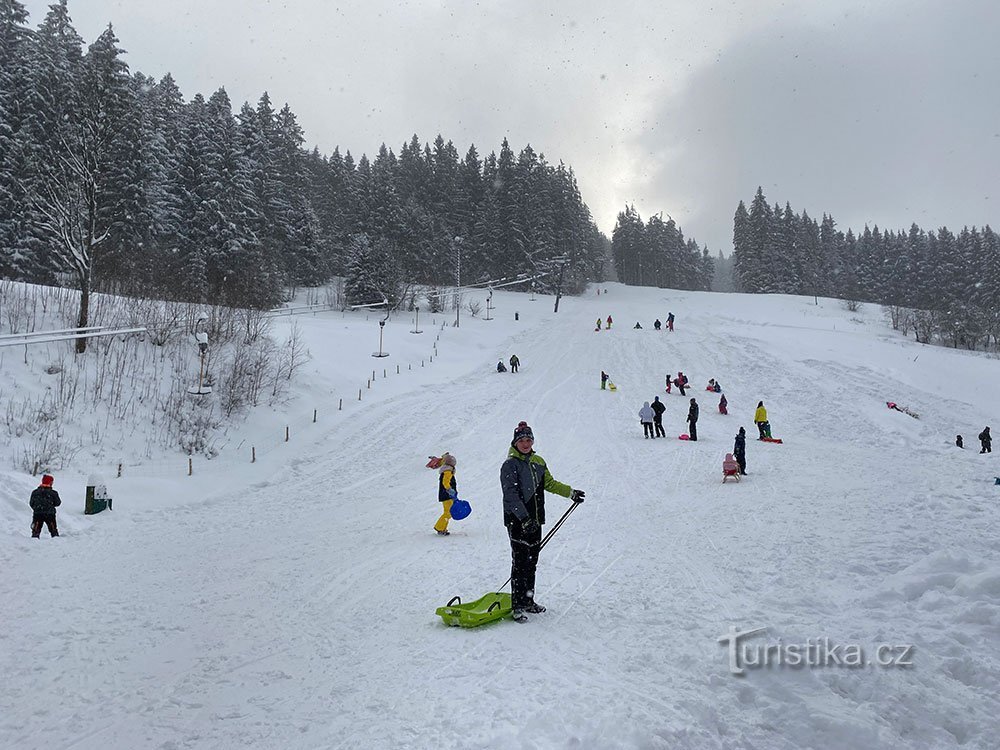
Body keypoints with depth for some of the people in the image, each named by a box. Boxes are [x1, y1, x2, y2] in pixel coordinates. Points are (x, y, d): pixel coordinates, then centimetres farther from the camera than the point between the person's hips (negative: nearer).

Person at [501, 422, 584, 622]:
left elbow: (549, 483, 26)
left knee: (532, 561, 12)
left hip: (535, 520, 7)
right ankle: (518, 606, -2)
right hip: (517, 520, -7)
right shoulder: (510, 465, -10)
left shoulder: (538, 462, 11)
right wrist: (524, 519, -26)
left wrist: (571, 493, 22)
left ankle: (528, 600, 23)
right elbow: (511, 495, -18)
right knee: (520, 562, -7)